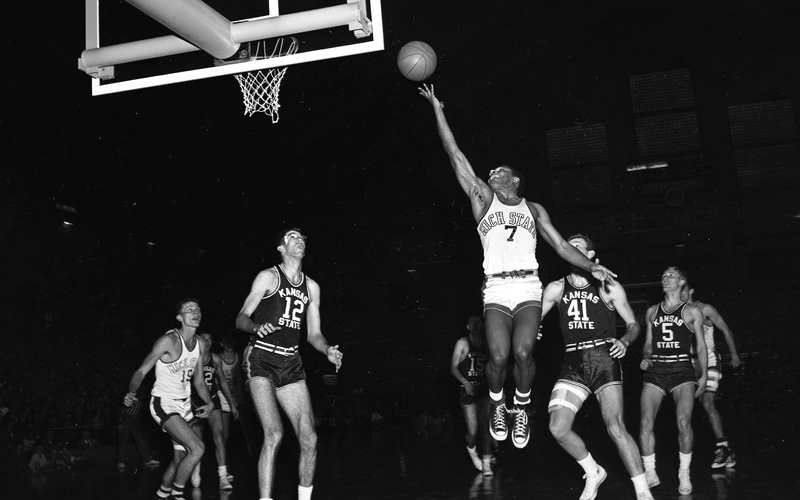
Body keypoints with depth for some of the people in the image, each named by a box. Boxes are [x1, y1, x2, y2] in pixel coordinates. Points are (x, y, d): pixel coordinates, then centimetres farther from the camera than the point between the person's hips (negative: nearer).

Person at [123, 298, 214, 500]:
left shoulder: (200, 345, 3)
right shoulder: (169, 340, -19)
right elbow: (142, 371, -18)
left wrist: (209, 403, -3)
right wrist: (131, 393, -35)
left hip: (185, 405, 8)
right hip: (163, 403, -8)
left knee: (180, 458, 13)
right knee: (197, 447, -21)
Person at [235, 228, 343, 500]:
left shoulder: (311, 287, 15)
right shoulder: (268, 277, 0)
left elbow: (314, 334, 17)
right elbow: (241, 319, -3)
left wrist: (328, 351, -3)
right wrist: (257, 327, -25)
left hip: (291, 363, 5)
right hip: (262, 359, -5)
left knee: (309, 438, -2)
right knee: (274, 433, -20)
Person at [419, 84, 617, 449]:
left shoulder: (533, 209, 21)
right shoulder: (483, 197, 17)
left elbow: (561, 245, 17)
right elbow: (455, 155, 14)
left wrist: (592, 268, 3)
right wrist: (437, 109, 12)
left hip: (528, 287, 1)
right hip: (496, 289, -1)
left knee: (523, 353, -19)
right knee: (498, 355, -18)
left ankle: (521, 408, 8)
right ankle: (498, 405, 12)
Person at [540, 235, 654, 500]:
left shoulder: (609, 288, 3)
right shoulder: (556, 288, 9)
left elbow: (633, 324, 8)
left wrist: (624, 341, -13)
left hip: (603, 360, -3)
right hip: (572, 363, 3)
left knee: (615, 427, -15)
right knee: (558, 428, -10)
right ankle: (594, 473, 16)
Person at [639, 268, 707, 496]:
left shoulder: (692, 311, 9)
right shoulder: (652, 311, 16)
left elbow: (700, 346, 9)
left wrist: (704, 375, 2)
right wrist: (645, 358, 1)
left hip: (682, 370, -3)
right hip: (655, 370, 3)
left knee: (683, 422, -18)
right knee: (646, 423, -10)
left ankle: (684, 474, 1)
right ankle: (650, 474, 3)